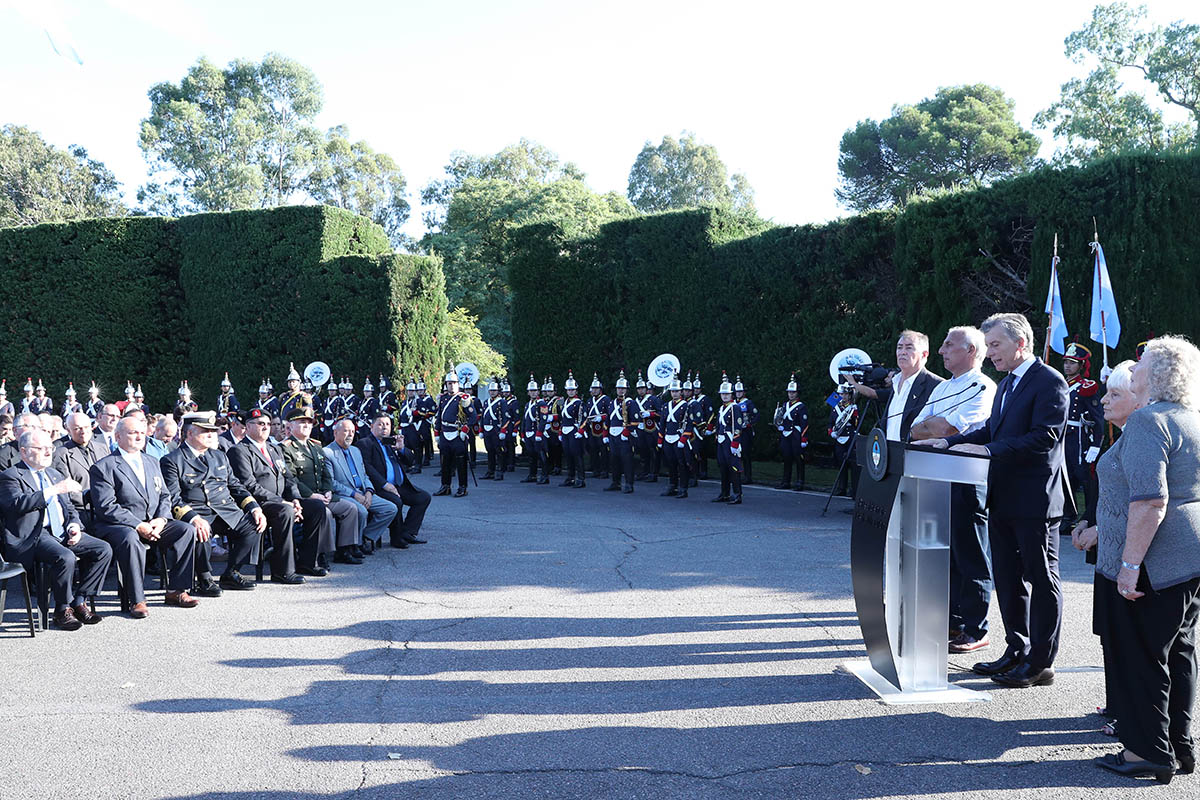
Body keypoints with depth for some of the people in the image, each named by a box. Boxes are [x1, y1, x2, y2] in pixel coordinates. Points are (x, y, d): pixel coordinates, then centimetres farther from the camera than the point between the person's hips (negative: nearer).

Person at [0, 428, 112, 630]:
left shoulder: (55, 474, 24)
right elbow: (18, 504, -19)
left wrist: (74, 526, 3)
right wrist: (55, 490, -23)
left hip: (62, 532, 7)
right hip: (33, 536, -7)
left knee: (104, 550, -13)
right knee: (66, 558, -34)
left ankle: (80, 601, -5)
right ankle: (63, 610, -13)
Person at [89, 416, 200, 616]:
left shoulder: (152, 463, 19)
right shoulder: (103, 467, -3)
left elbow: (164, 496, 16)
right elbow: (106, 507, -13)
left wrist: (161, 519, -6)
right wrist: (137, 525, -21)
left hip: (152, 524, 6)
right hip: (116, 526, -6)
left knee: (187, 530, -16)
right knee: (130, 538, -39)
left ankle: (176, 591, -10)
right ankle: (136, 600, -28)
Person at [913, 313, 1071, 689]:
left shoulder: (1049, 382, -12)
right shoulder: (1006, 384, 17)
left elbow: (1043, 438, -21)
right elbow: (991, 431, 18)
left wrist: (987, 451, -25)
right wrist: (949, 442, 4)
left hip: (1035, 502, -9)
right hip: (1004, 499, 9)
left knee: (1041, 580, 1)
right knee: (1008, 580, 15)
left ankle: (1041, 662, 9)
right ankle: (1016, 651, 26)